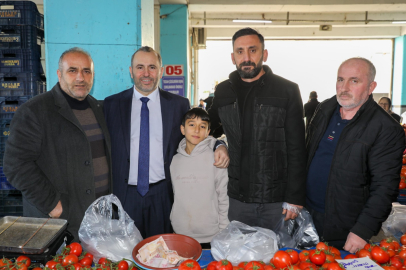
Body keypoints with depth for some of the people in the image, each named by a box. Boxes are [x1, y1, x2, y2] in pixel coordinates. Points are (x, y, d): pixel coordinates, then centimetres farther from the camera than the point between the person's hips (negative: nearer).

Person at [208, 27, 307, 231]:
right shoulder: (223, 91, 5)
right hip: (238, 198, 3)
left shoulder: (287, 91, -5)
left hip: (277, 199, -2)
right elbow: (208, 125, 21)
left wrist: (295, 198, -9)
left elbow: (297, 150, -6)